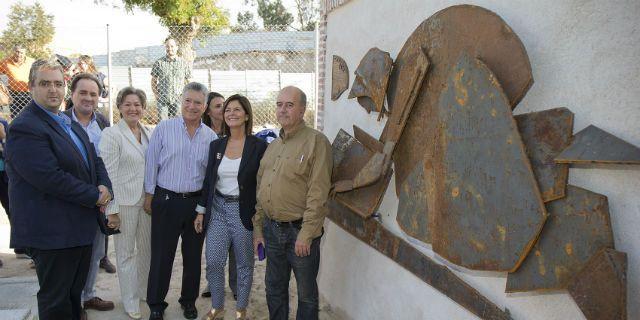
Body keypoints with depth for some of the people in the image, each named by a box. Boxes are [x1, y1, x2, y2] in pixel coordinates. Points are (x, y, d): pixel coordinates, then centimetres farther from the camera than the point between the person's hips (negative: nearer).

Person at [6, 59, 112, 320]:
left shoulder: (70, 123, 13)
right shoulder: (24, 128, -16)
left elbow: (94, 158, 15)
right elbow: (50, 178, -24)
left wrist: (104, 186, -5)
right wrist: (95, 196, -15)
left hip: (80, 227, 8)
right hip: (52, 232, -8)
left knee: (75, 290, 21)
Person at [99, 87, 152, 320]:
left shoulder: (149, 133, 8)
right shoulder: (111, 134, -9)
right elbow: (108, 174, -12)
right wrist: (111, 209, -14)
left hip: (148, 200, 5)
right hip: (124, 202, -5)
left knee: (147, 249, 16)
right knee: (126, 253, 7)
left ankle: (146, 291, 35)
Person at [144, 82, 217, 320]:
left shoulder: (211, 137, 2)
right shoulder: (163, 129, -4)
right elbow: (152, 164, 0)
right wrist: (149, 195, 1)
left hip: (197, 202, 2)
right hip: (166, 201, -2)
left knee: (193, 255, 13)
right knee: (161, 255, 6)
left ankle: (189, 300, 31)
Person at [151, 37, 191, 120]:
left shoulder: (183, 63, 6)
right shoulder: (158, 63, 3)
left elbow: (187, 82, 11)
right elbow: (153, 81, 10)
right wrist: (156, 95, 0)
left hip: (178, 99, 1)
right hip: (162, 99, -1)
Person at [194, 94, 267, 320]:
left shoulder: (259, 146, -9)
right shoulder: (216, 145, 5)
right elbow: (208, 180, 10)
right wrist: (201, 211, 8)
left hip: (244, 211, -3)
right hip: (217, 209, 4)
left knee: (244, 264, 11)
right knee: (213, 263, 6)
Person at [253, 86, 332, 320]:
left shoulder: (316, 142, -11)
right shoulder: (272, 146, 12)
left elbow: (318, 193, -16)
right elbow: (260, 189, 15)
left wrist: (306, 234, -18)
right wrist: (258, 228, 11)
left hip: (300, 231, -6)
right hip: (271, 229, 7)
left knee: (306, 294, 9)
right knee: (274, 288, 19)